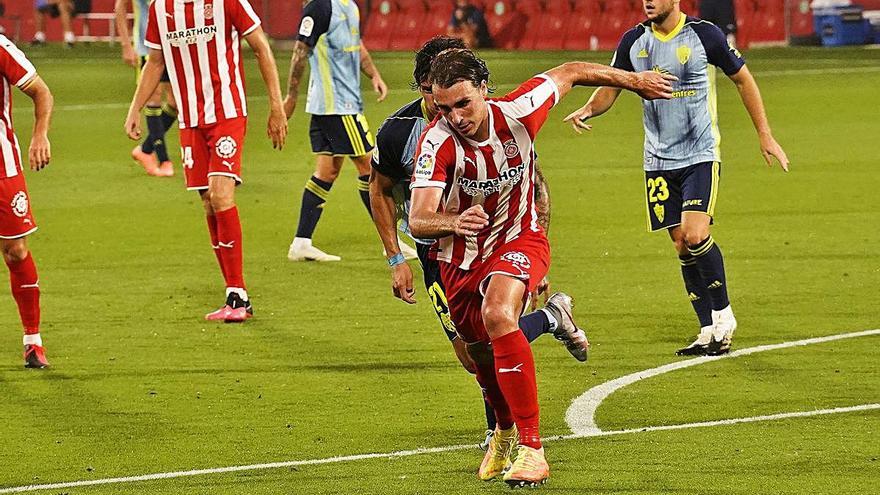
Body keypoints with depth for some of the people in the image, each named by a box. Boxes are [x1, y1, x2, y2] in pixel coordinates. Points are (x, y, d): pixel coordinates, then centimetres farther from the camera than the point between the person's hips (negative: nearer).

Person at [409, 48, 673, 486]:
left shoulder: (517, 113, -22)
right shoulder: (437, 142, -26)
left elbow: (570, 73, -2)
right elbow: (419, 219, -35)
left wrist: (634, 81, 13)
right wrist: (453, 222, -59)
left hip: (518, 240, -2)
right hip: (461, 256, 2)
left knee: (498, 314, -32)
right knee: (480, 355, 18)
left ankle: (531, 448, -31)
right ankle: (505, 431, 53)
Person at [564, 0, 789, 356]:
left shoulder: (704, 35, -8)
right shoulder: (634, 42, 2)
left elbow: (742, 79, 4)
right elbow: (610, 88, 11)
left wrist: (765, 135, 4)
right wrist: (588, 110, -13)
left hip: (701, 156, -4)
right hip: (658, 161, 4)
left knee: (695, 236, -20)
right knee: (682, 247, 2)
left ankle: (724, 314, 0)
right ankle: (709, 331, 10)